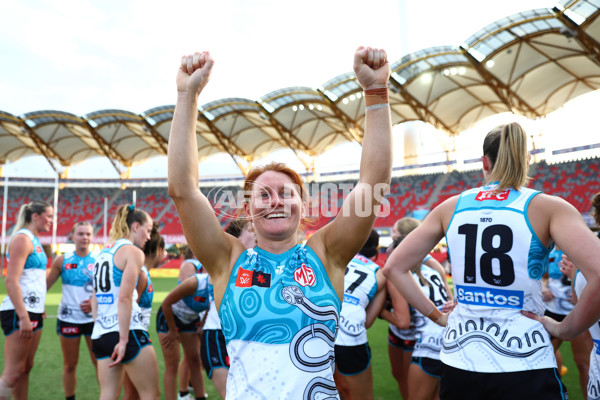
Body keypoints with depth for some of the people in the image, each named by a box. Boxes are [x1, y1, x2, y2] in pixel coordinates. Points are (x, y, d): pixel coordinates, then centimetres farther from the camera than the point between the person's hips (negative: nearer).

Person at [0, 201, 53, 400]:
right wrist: (23, 317, -23)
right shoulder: (22, 238, -12)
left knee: (26, 368, 14)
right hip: (18, 313, -9)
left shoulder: (34, 240, 16)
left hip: (33, 312, 9)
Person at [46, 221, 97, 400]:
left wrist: (95, 302, -15)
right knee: (70, 364, 13)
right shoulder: (62, 260, 0)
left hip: (93, 319, -1)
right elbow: (46, 284, 5)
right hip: (68, 319, 1)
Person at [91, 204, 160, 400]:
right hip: (128, 332, -8)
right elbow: (124, 298, -18)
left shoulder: (103, 251, 16)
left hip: (100, 334, 8)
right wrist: (124, 340, -18)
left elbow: (95, 297, 19)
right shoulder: (133, 252, -9)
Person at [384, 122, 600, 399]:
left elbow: (394, 267, 1)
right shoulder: (548, 207, -6)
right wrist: (566, 329, -5)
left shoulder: (452, 207, 1)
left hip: (459, 360, 4)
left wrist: (437, 316, 7)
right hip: (523, 365, -3)